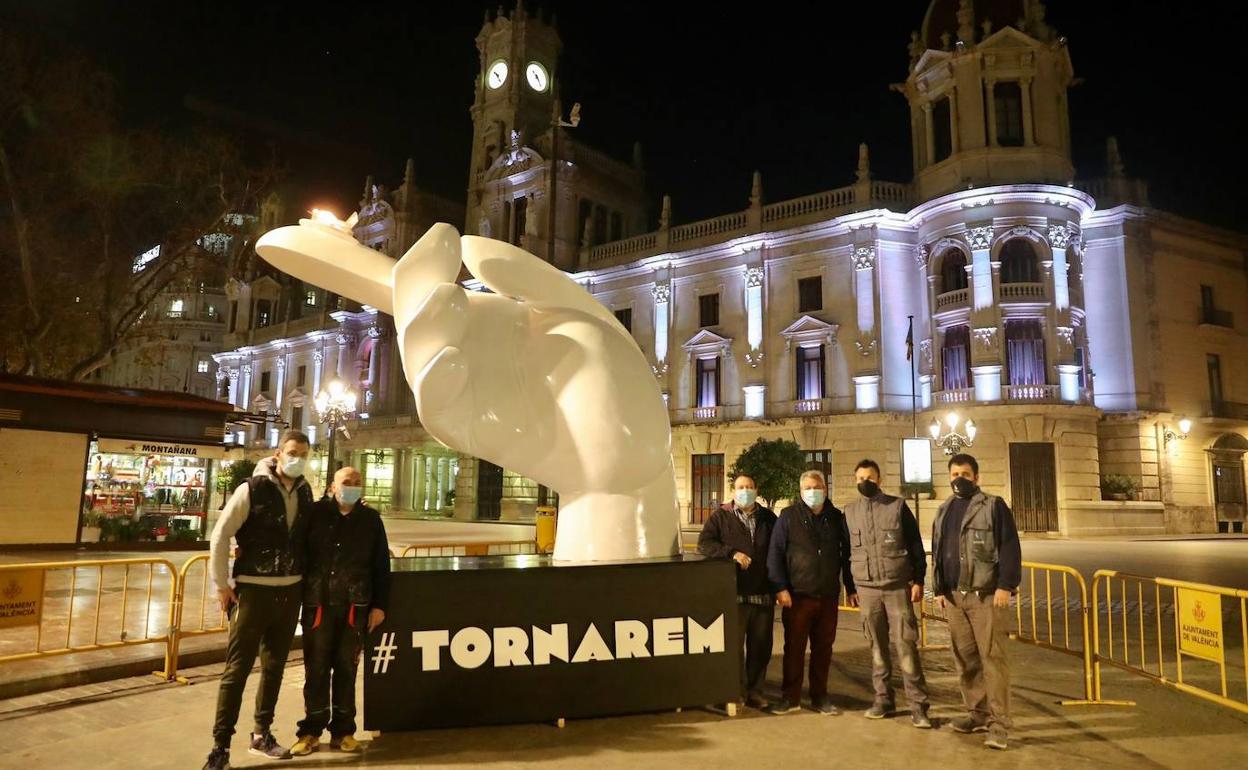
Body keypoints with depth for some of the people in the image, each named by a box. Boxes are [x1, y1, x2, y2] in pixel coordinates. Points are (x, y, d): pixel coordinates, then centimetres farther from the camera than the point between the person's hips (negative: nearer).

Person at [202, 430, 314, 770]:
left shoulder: (304, 492, 5)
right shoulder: (252, 489, -11)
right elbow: (220, 535, -8)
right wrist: (222, 584, -9)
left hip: (290, 591, 5)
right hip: (254, 589, -5)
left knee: (274, 666, 13)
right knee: (237, 669, -1)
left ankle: (261, 734, 28)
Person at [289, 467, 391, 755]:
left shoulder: (371, 519, 4)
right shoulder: (315, 513, 0)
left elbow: (381, 565, 6)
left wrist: (379, 604, 3)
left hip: (355, 605, 1)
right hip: (318, 602, -1)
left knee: (346, 669, 9)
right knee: (316, 668, 6)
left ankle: (342, 731, 20)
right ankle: (310, 730, 20)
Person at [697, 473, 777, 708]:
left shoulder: (768, 518, 13)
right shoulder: (721, 517, 4)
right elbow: (703, 543, -6)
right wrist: (732, 553, -18)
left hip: (763, 594, 3)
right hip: (733, 593, -3)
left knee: (760, 645, 8)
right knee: (733, 644, 0)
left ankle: (754, 690, 21)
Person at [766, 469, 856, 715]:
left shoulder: (836, 517, 9)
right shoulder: (789, 516, -1)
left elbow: (846, 554, 14)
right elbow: (775, 553, -4)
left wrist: (851, 588, 11)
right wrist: (780, 588, -11)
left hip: (828, 596, 3)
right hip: (797, 595, -3)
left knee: (824, 647, 9)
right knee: (794, 647, 3)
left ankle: (820, 697, 22)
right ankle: (790, 697, 15)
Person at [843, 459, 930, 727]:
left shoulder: (898, 506, -2)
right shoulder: (849, 511, 5)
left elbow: (915, 544, 1)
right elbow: (847, 550, 11)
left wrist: (918, 580, -4)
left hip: (898, 586, -2)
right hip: (867, 588, 3)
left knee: (906, 645, -3)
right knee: (877, 646, 9)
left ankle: (918, 704, 4)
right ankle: (883, 698, 20)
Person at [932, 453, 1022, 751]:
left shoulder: (994, 506, -3)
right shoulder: (943, 511, 16)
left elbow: (1010, 547, -9)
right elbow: (937, 552, 19)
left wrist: (1005, 586, -16)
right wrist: (939, 589, 15)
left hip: (986, 594, -6)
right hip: (954, 595, 6)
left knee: (992, 658, -5)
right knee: (965, 659, 10)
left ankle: (999, 723, 0)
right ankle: (979, 713, 22)